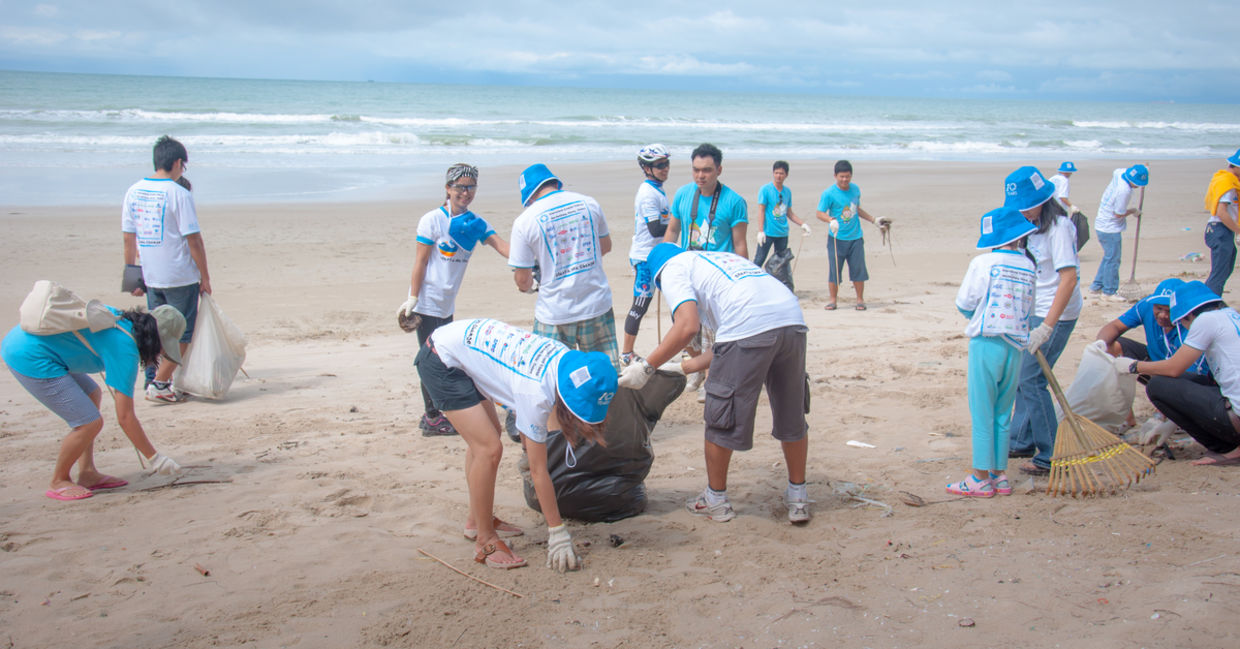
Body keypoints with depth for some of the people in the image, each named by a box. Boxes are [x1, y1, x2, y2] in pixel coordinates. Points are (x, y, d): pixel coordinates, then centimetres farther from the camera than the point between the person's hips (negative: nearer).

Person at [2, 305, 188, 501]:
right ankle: (58, 482, 13)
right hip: (30, 358, -11)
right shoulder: (125, 349, -15)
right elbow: (125, 417, -12)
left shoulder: (117, 316, 9)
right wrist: (155, 458, -5)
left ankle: (87, 473, 20)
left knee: (92, 394, 20)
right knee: (90, 422, -8)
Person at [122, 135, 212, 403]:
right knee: (181, 334, 5)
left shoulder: (134, 191, 5)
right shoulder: (179, 193, -14)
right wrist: (205, 277, -6)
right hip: (181, 277, -6)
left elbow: (128, 238, 9)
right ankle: (159, 384, 2)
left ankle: (154, 380, 22)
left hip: (151, 277, 6)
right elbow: (194, 241, -14)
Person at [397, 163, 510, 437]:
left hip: (447, 304, 6)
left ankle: (435, 414, 24)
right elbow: (420, 262, -10)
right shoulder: (432, 220, -10)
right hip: (427, 303, -6)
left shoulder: (476, 223, 5)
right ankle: (432, 419, 6)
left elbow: (501, 245, -9)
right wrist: (412, 298, -13)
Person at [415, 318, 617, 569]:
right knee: (489, 449, -14)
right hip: (440, 362, -9)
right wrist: (558, 534, -17)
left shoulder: (568, 359, -10)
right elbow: (539, 471, -22)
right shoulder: (536, 393, -30)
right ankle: (485, 542, -1)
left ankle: (478, 520, 36)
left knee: (483, 436, 21)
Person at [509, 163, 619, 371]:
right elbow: (606, 246, 17)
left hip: (554, 312, -3)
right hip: (597, 304, 3)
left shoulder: (525, 221, -9)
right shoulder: (588, 203, 2)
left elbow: (522, 279, -4)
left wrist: (530, 287, 19)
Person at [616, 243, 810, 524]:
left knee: (722, 419, 11)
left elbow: (688, 325, -5)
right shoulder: (720, 258, 38)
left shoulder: (672, 269, 16)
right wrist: (683, 367, 38)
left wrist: (647, 367, 3)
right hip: (793, 319, 8)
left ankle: (716, 500, 26)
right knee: (792, 416, 21)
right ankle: (798, 499, 33)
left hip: (749, 326, -7)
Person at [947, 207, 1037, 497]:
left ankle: (981, 478, 5)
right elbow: (1028, 310, 7)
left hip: (986, 343, -4)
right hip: (1015, 345, 4)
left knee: (982, 413, 2)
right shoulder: (1029, 267, 4)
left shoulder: (983, 263, -9)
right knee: (1003, 413, 13)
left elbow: (965, 305, -6)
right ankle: (1000, 475, 19)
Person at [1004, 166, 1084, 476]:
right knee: (1022, 374, 14)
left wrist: (1047, 326, -30)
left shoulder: (1058, 227, -19)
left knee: (1031, 379, -10)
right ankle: (1022, 441, 28)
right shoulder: (1031, 225, 8)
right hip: (1034, 311, 9)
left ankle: (1051, 456, -2)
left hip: (1057, 314, -9)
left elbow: (1068, 279, -26)